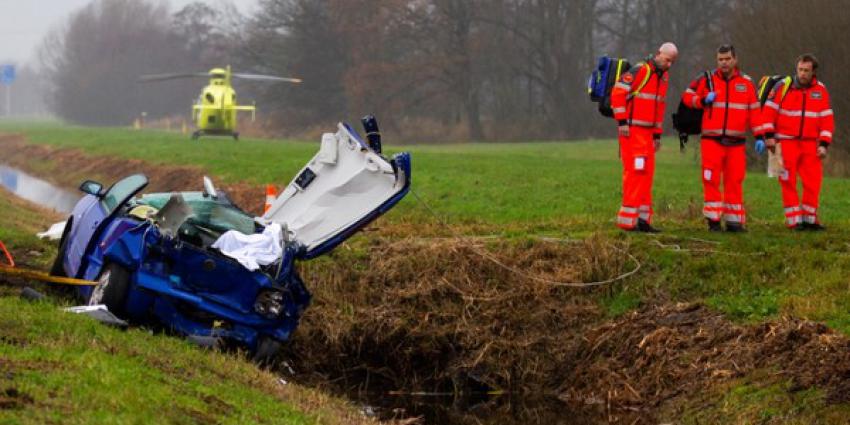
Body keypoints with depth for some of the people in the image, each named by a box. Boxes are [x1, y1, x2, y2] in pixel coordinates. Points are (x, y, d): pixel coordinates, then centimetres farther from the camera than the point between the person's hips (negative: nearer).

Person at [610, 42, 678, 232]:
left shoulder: (663, 77, 16)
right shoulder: (639, 71, -12)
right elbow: (618, 92, -18)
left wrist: (657, 134, 21)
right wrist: (622, 121, -20)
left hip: (647, 132, 9)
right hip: (631, 130, -9)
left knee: (647, 174, 8)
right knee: (635, 172, -11)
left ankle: (643, 219, 13)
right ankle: (628, 220, -10)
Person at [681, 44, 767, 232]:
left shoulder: (746, 83, 8)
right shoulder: (707, 80, 5)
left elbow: (755, 111, 8)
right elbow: (687, 97, 9)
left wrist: (759, 137, 2)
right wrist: (703, 100, -10)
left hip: (736, 142, 1)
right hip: (712, 140, -1)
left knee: (735, 181, 4)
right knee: (711, 180, -5)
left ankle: (734, 220, 9)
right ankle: (713, 220, 0)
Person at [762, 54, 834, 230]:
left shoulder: (821, 90, 4)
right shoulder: (783, 86, -4)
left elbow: (827, 119, 5)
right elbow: (769, 111, -3)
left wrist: (824, 144, -3)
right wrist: (770, 136, -9)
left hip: (810, 143, 2)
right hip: (786, 142, -2)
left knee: (813, 181, -1)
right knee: (788, 182, -3)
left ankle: (809, 218, 11)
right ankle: (794, 220, 2)